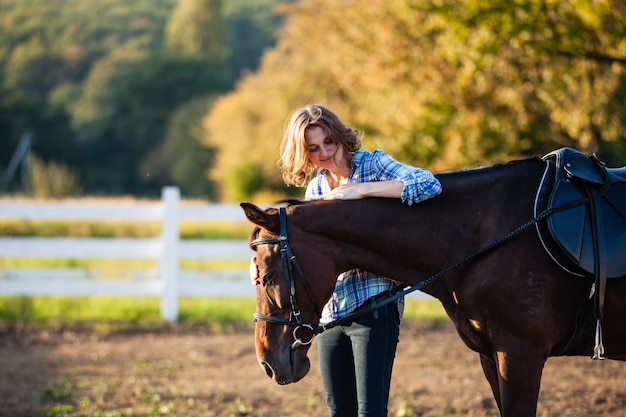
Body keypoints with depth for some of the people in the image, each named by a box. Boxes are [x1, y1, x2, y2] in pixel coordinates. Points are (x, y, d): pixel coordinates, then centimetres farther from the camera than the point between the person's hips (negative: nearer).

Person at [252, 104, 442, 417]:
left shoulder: (374, 165, -5)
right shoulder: (314, 189, 13)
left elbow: (429, 185, -23)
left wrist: (362, 189, -26)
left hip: (372, 306, -6)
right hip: (329, 313, 7)